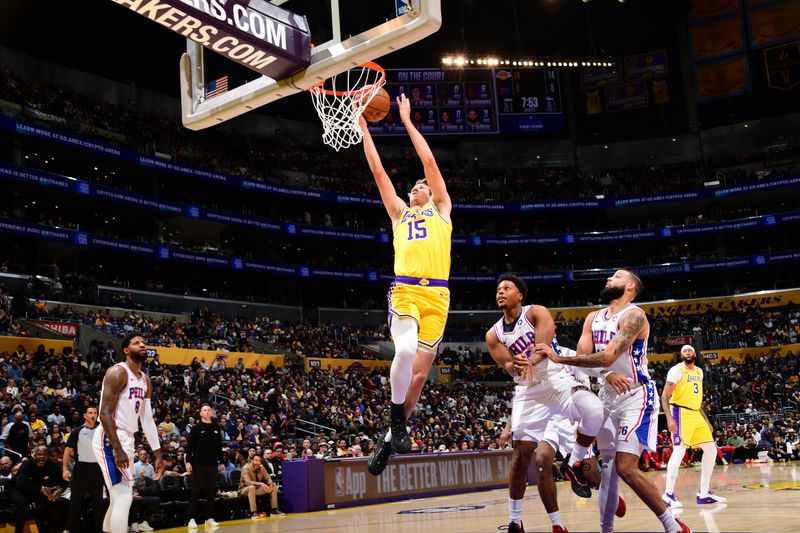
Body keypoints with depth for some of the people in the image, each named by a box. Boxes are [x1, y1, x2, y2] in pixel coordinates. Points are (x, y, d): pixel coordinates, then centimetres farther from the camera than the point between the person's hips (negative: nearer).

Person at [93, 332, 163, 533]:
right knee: (124, 498, -14)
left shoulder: (146, 380, 13)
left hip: (126, 440, 10)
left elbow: (147, 420, 15)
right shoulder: (117, 372, -13)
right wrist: (117, 449, -27)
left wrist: (158, 455, 12)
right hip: (109, 440, -10)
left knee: (119, 500, 15)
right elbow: (105, 414, -20)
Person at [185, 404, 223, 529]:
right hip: (198, 465, -4)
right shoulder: (196, 428, 0)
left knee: (211, 492, 5)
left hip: (212, 465, 4)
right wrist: (188, 461, -12)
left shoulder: (216, 429, 11)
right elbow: (189, 446, -4)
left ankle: (210, 518, 10)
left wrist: (221, 461, 12)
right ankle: (192, 519, 3)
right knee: (195, 492, -1)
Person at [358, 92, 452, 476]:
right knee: (405, 351, -28)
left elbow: (430, 162, 12)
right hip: (405, 291, 0)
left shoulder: (441, 209, 20)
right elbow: (378, 171, 20)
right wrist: (364, 125, 18)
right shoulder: (399, 213, 25)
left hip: (436, 296, 0)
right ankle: (397, 420, -7)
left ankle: (389, 441, 12)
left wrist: (407, 121, 15)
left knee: (420, 372, -2)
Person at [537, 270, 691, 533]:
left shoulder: (633, 316, -16)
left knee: (626, 467, -16)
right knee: (609, 464, 13)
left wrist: (560, 358, -27)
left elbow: (607, 357, -28)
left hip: (636, 396, -8)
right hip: (608, 397, 8)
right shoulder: (593, 318, 9)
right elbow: (583, 356, -2)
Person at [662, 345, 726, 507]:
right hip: (681, 413, -8)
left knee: (711, 450, 6)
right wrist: (669, 419, -24)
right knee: (679, 450, -17)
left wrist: (706, 420, 20)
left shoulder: (699, 372, 16)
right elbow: (665, 396, -13)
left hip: (696, 414, 8)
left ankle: (704, 493, 13)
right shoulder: (677, 370, -8)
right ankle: (668, 494, -10)